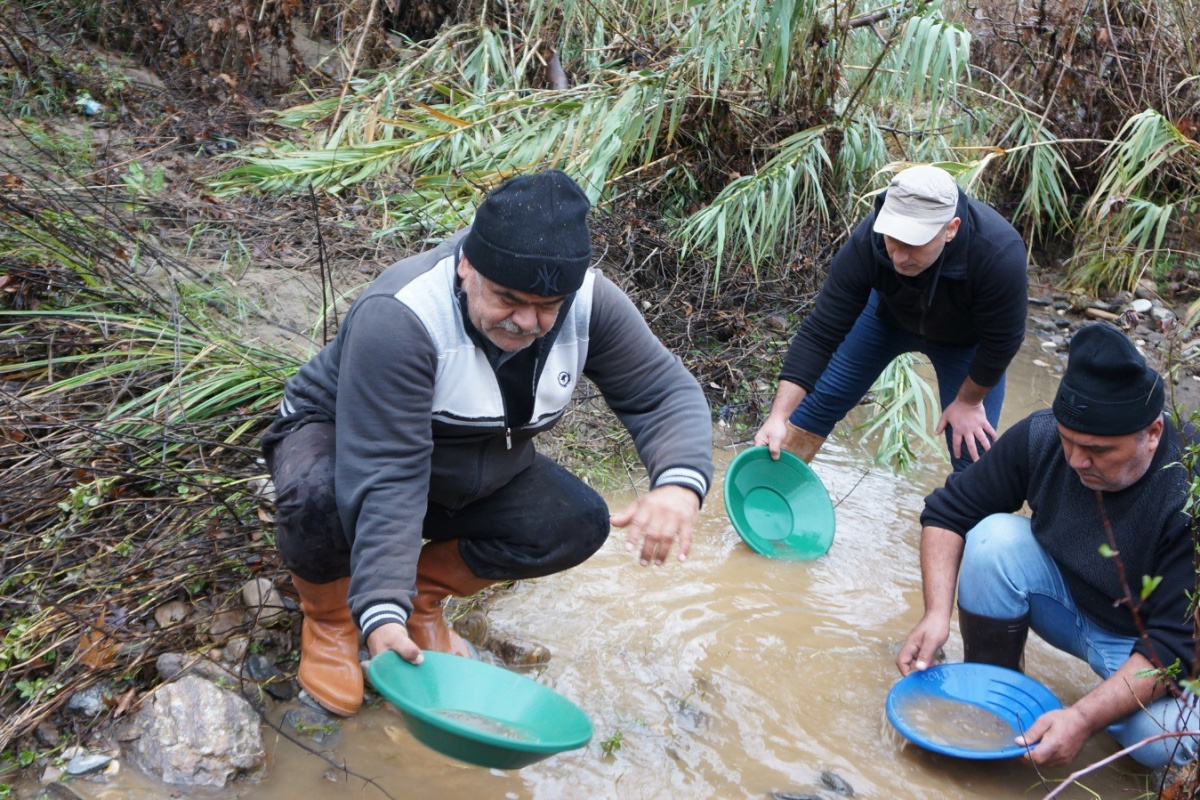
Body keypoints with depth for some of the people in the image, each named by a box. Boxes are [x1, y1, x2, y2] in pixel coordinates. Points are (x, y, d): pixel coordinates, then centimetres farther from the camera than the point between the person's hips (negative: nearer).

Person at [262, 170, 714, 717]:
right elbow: (385, 477, -41)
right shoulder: (399, 318, -37)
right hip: (341, 438, -5)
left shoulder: (588, 303, -21)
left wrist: (680, 485, -41)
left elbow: (667, 393, -19)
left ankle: (423, 591, 6)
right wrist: (381, 614, -49)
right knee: (319, 494, -39)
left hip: (471, 472, 5)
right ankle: (329, 612, -3)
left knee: (578, 525, -17)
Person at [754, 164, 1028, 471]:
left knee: (973, 454, -4)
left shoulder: (999, 254, -43)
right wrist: (778, 416, -36)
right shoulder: (867, 242, -37)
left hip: (967, 337, -1)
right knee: (818, 402, 0)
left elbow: (1001, 341, -25)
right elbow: (821, 332, -32)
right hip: (889, 313, 2)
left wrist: (969, 401, -11)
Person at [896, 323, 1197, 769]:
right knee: (995, 535, -23)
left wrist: (1083, 719, -39)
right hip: (1073, 605, 4)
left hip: (1151, 646, -3)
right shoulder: (1040, 438, -19)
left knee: (1162, 740, -34)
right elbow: (948, 513, -9)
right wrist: (937, 614, -24)